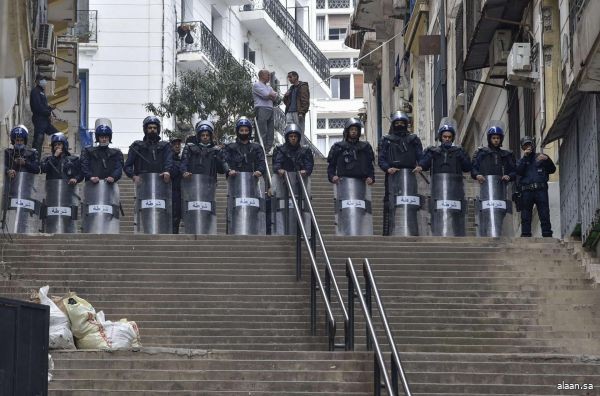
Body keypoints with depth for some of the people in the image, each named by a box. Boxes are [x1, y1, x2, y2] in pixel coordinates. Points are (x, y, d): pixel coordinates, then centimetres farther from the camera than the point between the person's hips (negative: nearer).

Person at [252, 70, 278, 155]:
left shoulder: (269, 87, 26)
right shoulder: (256, 85, 0)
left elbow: (275, 97, 13)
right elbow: (266, 95, -11)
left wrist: (269, 95, -4)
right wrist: (272, 94, 7)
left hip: (270, 109, 8)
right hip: (261, 109, -8)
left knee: (271, 132, 3)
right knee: (263, 132, -11)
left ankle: (269, 149, 3)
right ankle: (263, 150, -14)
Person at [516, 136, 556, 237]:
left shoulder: (541, 157, 18)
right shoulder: (522, 160, 20)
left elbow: (552, 170, 10)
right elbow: (518, 171, -1)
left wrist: (547, 160, -8)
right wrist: (524, 157, -6)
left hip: (541, 190, -1)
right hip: (526, 191, 1)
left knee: (545, 216, -8)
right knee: (525, 217, -1)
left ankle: (547, 236, -10)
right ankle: (525, 236, 0)